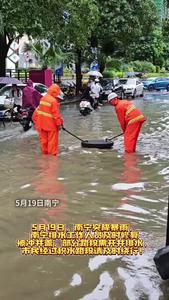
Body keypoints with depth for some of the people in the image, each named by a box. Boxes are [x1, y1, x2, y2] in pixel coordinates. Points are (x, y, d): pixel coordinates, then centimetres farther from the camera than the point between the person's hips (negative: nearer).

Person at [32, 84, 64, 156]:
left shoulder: (42, 99, 8)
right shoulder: (54, 101, -18)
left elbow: (38, 110, 13)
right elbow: (56, 114, -18)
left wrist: (35, 120, 21)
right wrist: (59, 124, -12)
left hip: (42, 123, 7)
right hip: (51, 124, -7)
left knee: (43, 138, 14)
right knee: (52, 139, 2)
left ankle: (44, 151, 22)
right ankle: (52, 152, 7)